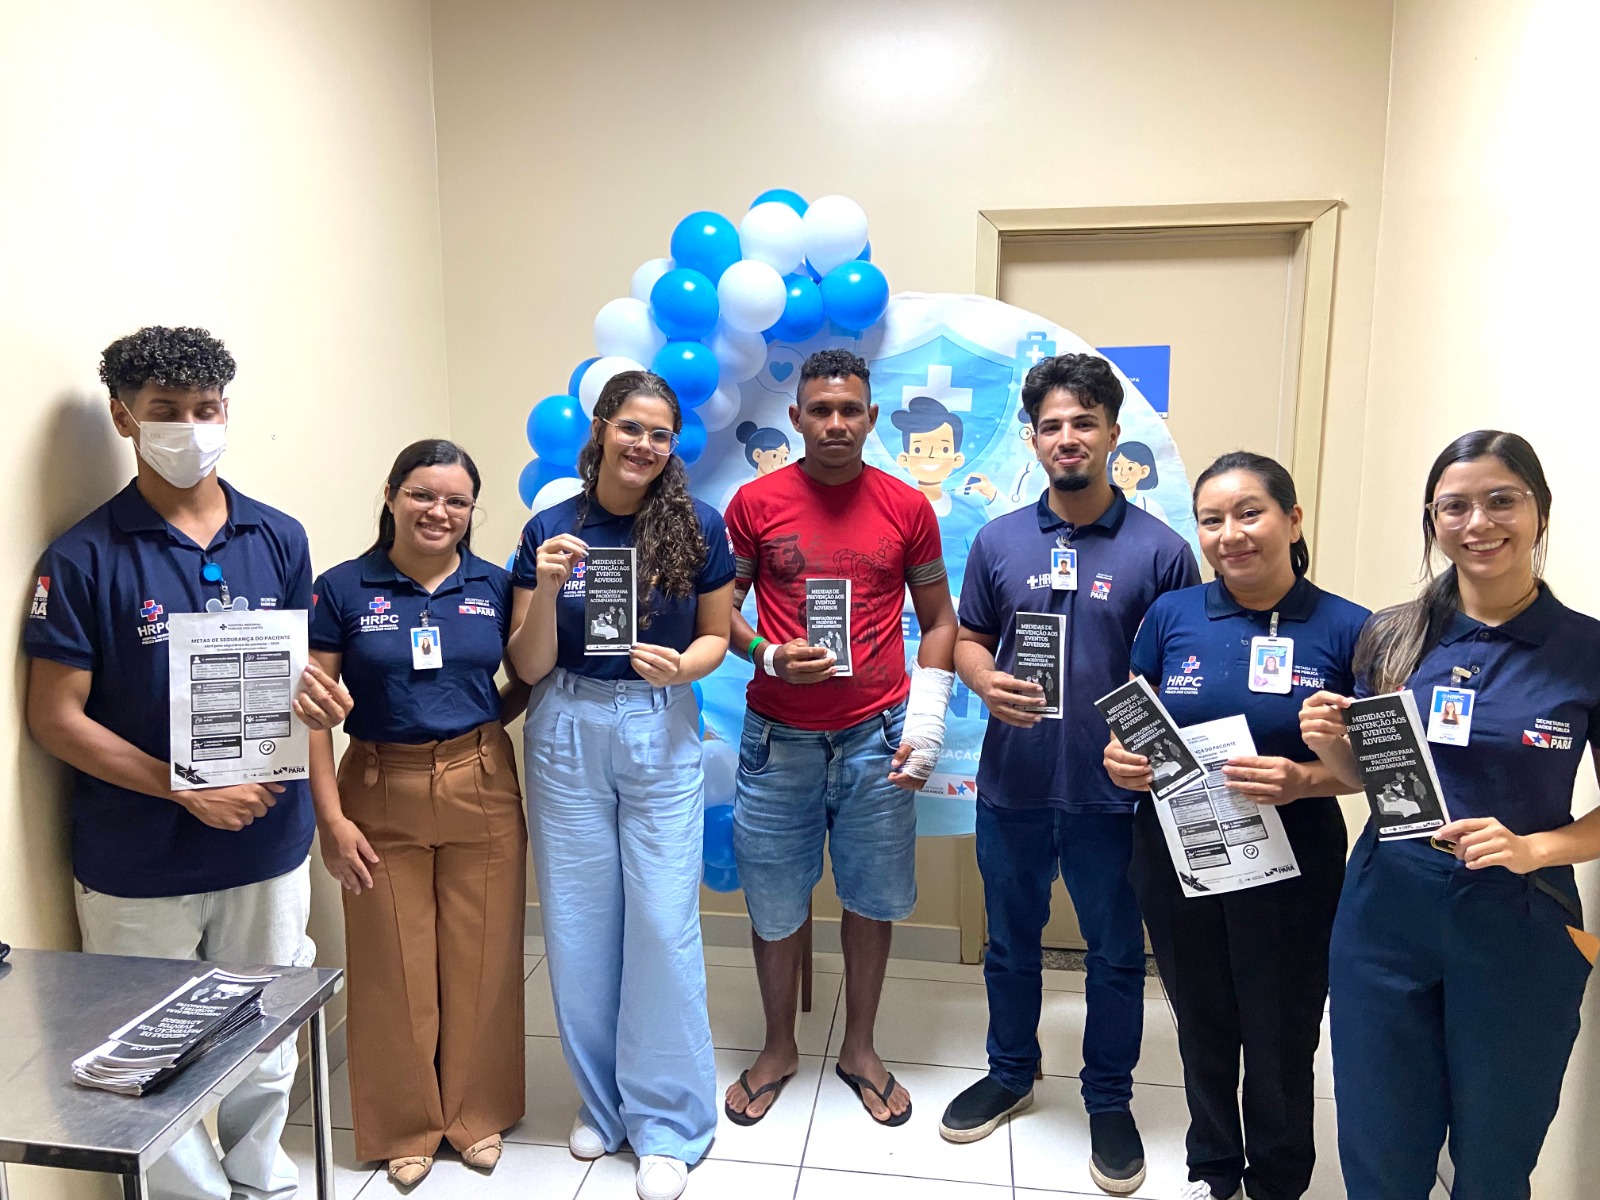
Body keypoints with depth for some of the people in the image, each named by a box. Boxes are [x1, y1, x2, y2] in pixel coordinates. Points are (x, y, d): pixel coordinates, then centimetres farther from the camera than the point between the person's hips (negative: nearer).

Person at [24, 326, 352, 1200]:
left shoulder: (279, 539, 3)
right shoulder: (84, 559, -8)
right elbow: (54, 717, -8)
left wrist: (316, 701, -12)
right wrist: (187, 790, -18)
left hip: (269, 846, 3)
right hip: (139, 866, -3)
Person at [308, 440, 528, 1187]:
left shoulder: (495, 586, 1)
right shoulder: (343, 589, -4)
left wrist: (482, 726, -6)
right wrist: (332, 817, -10)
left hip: (482, 789, 1)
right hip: (382, 795, -1)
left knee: (482, 958, 10)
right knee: (393, 965, 9)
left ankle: (479, 1114, 32)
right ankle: (405, 1126, 31)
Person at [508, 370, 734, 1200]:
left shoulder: (697, 527, -3)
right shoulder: (549, 530, -1)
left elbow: (715, 635, 5)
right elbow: (529, 668, -2)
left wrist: (682, 666, -16)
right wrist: (547, 590, -18)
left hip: (660, 733, -1)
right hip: (565, 734, 2)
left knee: (662, 923, -1)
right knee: (578, 923, 10)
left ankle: (666, 1123, 19)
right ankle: (602, 1100, 32)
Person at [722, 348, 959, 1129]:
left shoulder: (907, 508, 1)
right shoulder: (755, 503, -2)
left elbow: (938, 619, 7)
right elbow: (719, 612, 5)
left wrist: (925, 720, -3)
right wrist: (770, 655, -14)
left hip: (875, 738, 1)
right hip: (779, 739, 0)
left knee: (873, 899, 13)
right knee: (775, 904, 11)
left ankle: (859, 1049, 35)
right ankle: (779, 1049, 34)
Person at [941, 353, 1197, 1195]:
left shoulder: (1160, 550, -6)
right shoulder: (999, 540, 2)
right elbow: (969, 639, 9)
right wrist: (986, 682, -12)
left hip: (1112, 790, -2)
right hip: (1011, 784, 2)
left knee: (1116, 953, 14)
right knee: (1010, 943, 19)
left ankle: (1110, 1101, 36)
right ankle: (1010, 1074, 41)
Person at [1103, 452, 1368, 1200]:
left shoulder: (1346, 630, -9)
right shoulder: (1170, 615, -3)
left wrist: (1303, 781, -23)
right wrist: (1119, 759, -16)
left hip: (1290, 868, -2)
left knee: (1281, 1039, 13)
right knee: (1202, 1027, 20)